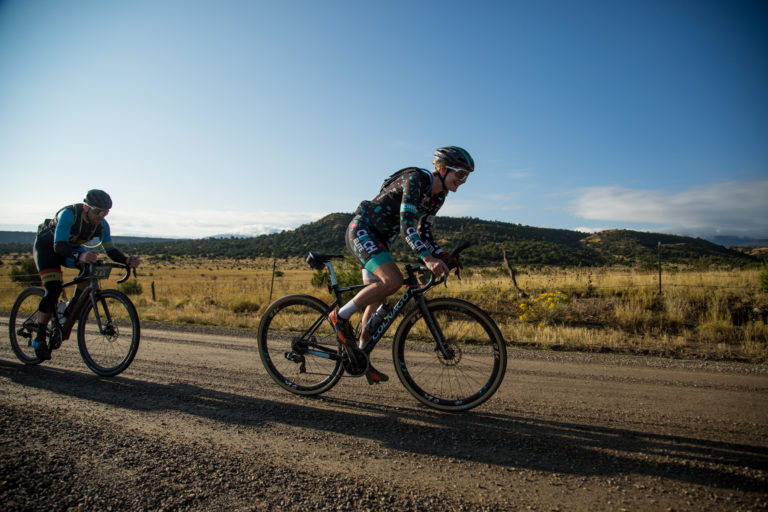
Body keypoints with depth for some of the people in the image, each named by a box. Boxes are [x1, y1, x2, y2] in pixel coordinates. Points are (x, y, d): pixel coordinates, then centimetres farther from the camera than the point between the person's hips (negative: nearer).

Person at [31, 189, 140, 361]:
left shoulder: (102, 224, -19)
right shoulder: (69, 214, -35)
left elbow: (111, 251, -16)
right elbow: (59, 246, -43)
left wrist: (127, 260, -37)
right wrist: (80, 257, -62)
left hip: (71, 248, 6)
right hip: (47, 245, -5)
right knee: (53, 289, -19)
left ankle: (73, 305, 0)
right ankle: (39, 339, -6)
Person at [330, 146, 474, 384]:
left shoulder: (438, 195, 5)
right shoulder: (416, 179, -21)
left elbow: (424, 231, 11)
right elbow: (406, 224, -31)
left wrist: (445, 257, -2)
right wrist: (427, 259, -42)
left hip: (378, 238, 9)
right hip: (361, 230, -9)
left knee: (377, 297, 7)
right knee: (393, 280, -28)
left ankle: (361, 356, 18)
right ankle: (341, 316, -10)